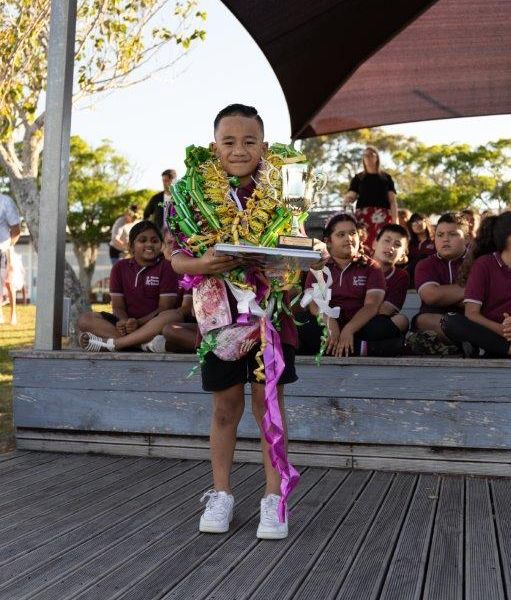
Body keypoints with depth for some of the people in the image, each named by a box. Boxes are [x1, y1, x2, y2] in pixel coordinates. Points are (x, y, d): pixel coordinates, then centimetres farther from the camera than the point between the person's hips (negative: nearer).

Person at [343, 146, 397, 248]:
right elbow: (351, 196, 7)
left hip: (383, 216, 0)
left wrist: (395, 221, -1)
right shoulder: (358, 178, 17)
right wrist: (347, 199, -19)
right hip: (363, 215, 0)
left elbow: (392, 200, 11)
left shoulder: (386, 177, 16)